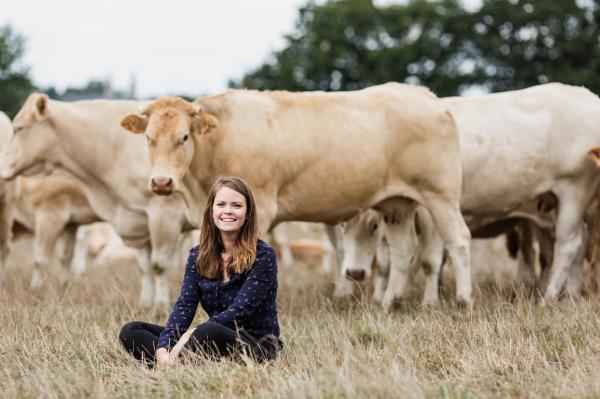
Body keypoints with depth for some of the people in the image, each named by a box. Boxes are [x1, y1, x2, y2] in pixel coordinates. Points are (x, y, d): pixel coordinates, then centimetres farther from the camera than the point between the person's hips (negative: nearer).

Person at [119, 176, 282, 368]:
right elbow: (184, 305, -5)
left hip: (257, 345, -6)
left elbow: (239, 311, -17)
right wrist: (162, 349, -24)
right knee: (131, 331, -8)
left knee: (208, 332, -40)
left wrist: (190, 335, -28)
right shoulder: (198, 256, 9)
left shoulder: (263, 255, -8)